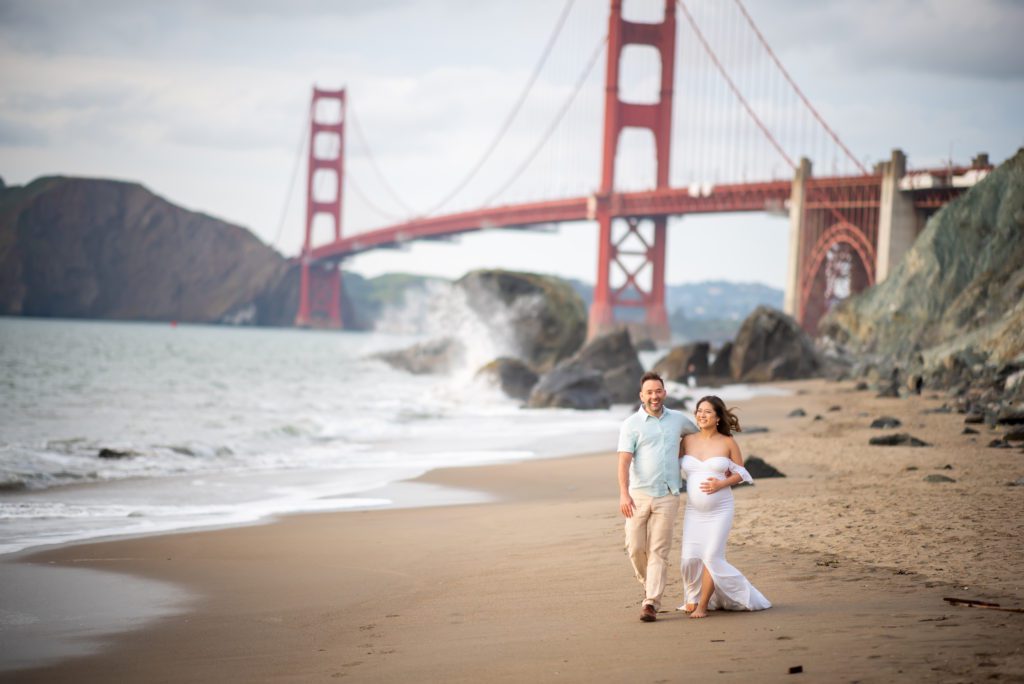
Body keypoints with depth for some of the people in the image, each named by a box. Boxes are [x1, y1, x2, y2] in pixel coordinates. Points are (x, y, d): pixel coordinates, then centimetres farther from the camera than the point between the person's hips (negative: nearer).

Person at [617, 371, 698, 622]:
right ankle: (649, 585, 24)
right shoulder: (631, 425, 0)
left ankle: (651, 603, -6)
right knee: (635, 547, -2)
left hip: (667, 497, 1)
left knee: (658, 551, -4)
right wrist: (623, 493, -21)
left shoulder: (678, 420, 10)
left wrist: (681, 455, 16)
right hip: (639, 495, -1)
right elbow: (624, 461, -9)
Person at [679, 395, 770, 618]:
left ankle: (703, 605, 5)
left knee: (711, 557, -9)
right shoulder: (687, 441, 5)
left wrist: (721, 484, -13)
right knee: (690, 557, -6)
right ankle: (693, 599, 18)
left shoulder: (728, 443, -1)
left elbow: (740, 473, 3)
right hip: (694, 510, 2)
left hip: (720, 510, -2)